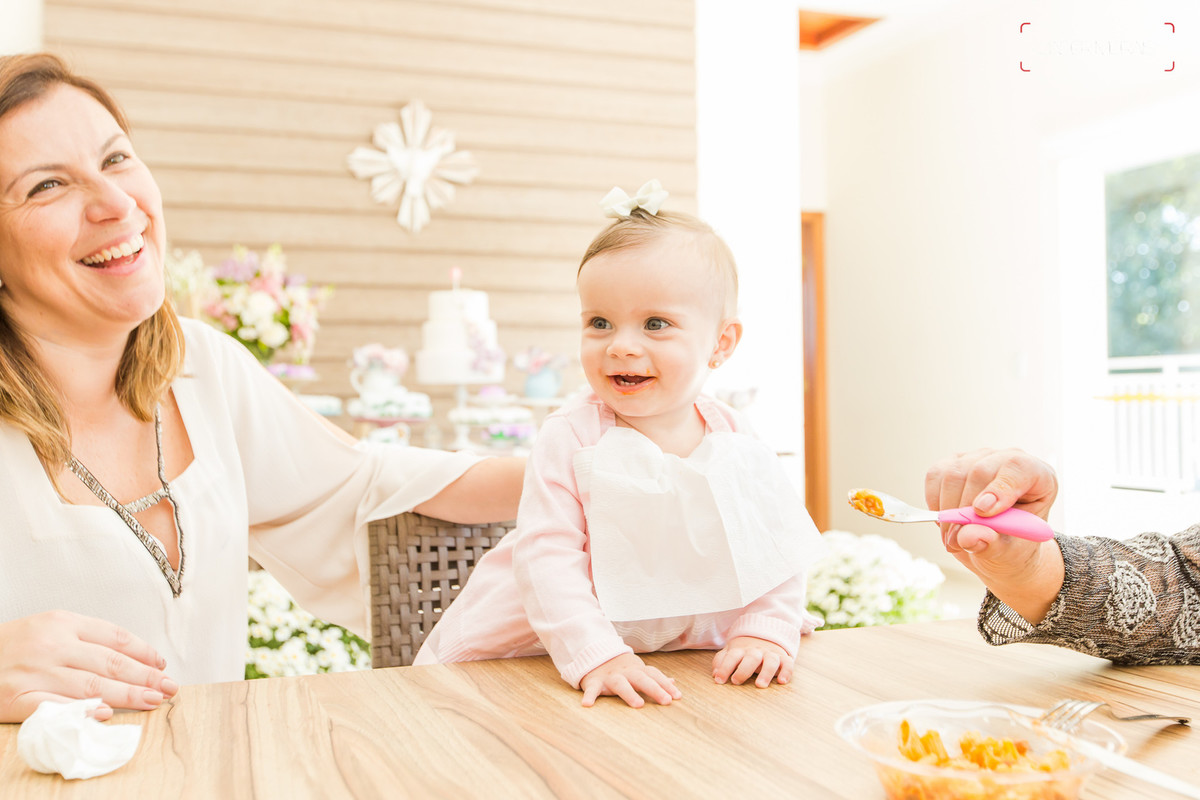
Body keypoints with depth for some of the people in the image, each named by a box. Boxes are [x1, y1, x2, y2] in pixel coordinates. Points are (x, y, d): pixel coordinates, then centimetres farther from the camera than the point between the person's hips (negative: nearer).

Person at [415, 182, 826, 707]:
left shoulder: (736, 443, -6)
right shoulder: (570, 438, -16)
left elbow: (779, 545, 1)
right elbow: (546, 554, -21)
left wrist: (765, 632, -13)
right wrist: (596, 657, -29)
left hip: (690, 652, 5)